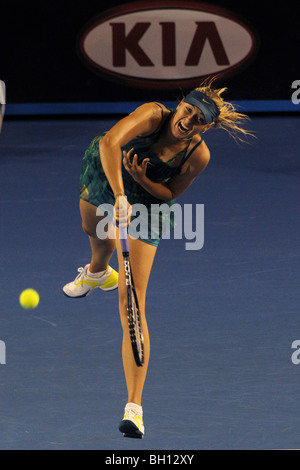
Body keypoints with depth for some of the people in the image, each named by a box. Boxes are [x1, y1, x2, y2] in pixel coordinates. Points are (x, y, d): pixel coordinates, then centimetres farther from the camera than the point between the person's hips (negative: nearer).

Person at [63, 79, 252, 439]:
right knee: (93, 231, 37)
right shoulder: (153, 115, -32)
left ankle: (134, 407, -18)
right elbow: (110, 142, -47)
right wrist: (120, 197, -55)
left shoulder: (199, 156, -25)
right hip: (102, 179, 2)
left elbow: (170, 193, -10)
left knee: (132, 303, -15)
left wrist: (142, 179, -31)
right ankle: (98, 271, 81)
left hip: (145, 206, -2)